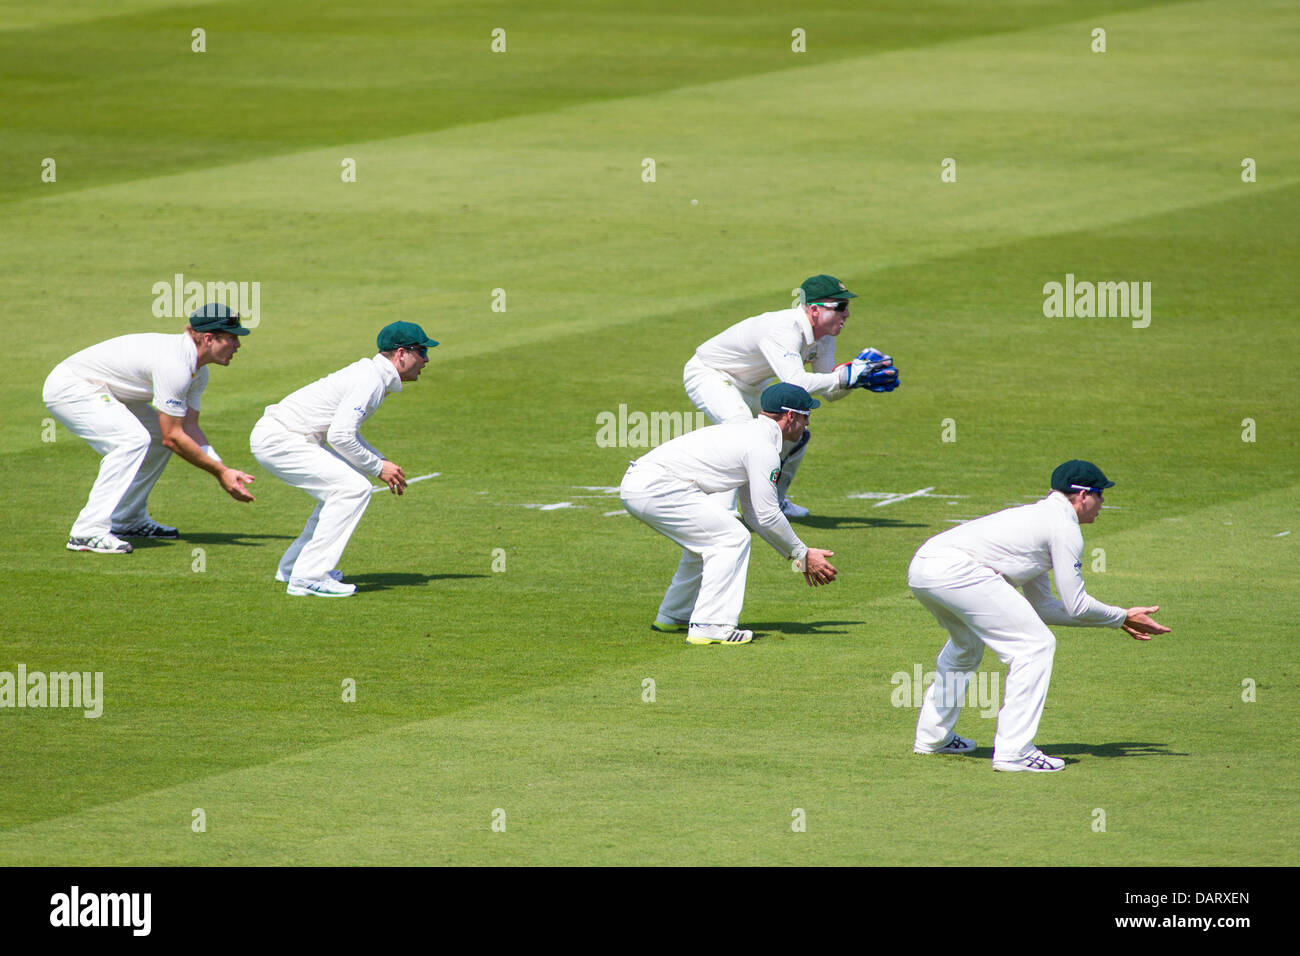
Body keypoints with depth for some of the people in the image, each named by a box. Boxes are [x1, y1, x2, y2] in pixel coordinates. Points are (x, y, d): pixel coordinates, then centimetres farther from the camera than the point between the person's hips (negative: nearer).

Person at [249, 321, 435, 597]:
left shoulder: (371, 374, 15)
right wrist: (378, 467, -12)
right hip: (278, 441, -11)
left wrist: (382, 462, 13)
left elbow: (346, 430, 24)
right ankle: (308, 577, -18)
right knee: (354, 488, -16)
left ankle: (292, 567, 24)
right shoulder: (371, 380, -17)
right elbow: (340, 436, -24)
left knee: (345, 485, 21)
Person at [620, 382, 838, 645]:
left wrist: (798, 555, 26)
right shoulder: (763, 447, -8)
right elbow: (768, 516, -8)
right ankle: (709, 626, -13)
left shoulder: (747, 432, 24)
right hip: (656, 488, -10)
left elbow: (755, 514, 28)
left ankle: (673, 616, 33)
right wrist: (802, 554, 4)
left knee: (708, 538, 26)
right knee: (732, 538, -8)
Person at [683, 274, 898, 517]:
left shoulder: (823, 337, -9)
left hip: (747, 387, 9)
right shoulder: (784, 330, -36)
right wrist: (846, 376, -45)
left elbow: (830, 393, -5)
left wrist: (857, 371, -22)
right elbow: (795, 383, -49)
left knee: (796, 433, 11)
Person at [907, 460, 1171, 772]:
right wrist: (1122, 617, 16)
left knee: (967, 644, 35)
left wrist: (1116, 619, 33)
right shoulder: (1064, 525, 3)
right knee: (1035, 646, -4)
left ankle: (932, 736, 39)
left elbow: (1042, 606, 32)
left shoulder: (1038, 516, 31)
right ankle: (1014, 752, -8)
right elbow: (1075, 605, 1)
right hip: (956, 569, -10)